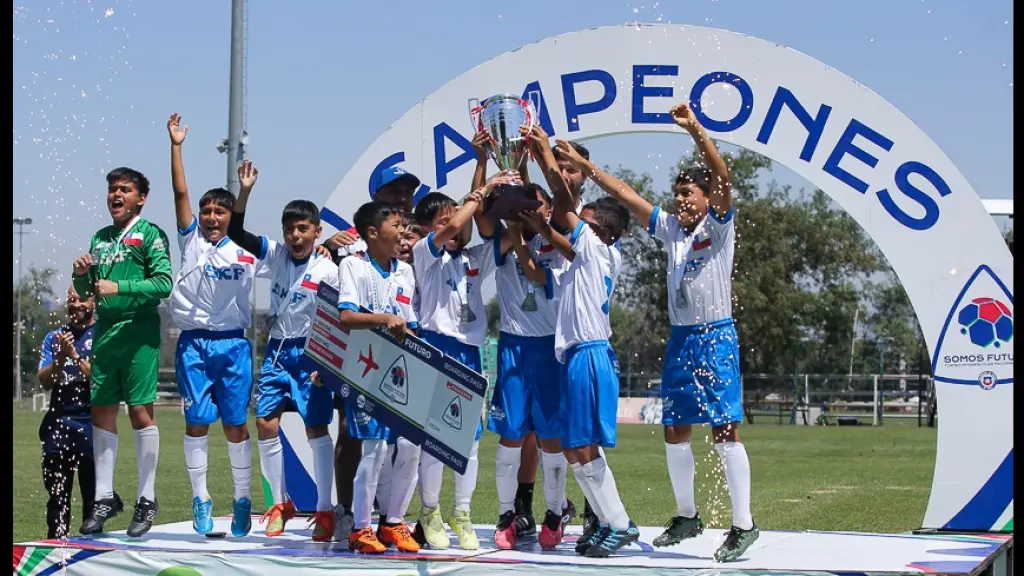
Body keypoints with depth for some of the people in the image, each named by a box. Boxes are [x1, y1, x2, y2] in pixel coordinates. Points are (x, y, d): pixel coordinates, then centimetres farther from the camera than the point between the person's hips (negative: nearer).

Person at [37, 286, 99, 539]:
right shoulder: (54, 337, 13)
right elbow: (45, 382, 4)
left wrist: (74, 355, -17)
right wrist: (60, 357, -12)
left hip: (91, 425, -4)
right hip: (58, 424, 4)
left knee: (92, 494, -4)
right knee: (57, 494, 6)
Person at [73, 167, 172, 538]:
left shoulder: (149, 234, -2)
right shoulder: (100, 238, 16)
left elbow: (164, 283, -13)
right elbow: (86, 292, 21)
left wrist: (119, 287, -21)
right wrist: (82, 275, -1)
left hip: (138, 332, -6)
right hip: (104, 331, 6)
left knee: (140, 410, -5)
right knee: (102, 412, 6)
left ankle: (146, 499, 0)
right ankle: (104, 498, 13)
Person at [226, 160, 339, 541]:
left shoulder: (328, 270, -10)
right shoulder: (276, 255, 0)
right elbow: (235, 233, -6)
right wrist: (245, 192, -17)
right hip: (277, 350, 4)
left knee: (316, 429, -3)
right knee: (266, 424, 0)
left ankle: (324, 510, 5)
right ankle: (280, 504, 15)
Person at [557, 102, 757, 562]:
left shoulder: (719, 225, -5)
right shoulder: (670, 228, 11)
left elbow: (723, 178, -21)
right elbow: (625, 194, 13)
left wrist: (695, 130, -32)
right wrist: (585, 167, 8)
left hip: (717, 338, -7)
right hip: (679, 338, 7)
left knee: (725, 429, -11)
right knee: (675, 430, 10)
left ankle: (743, 525, -9)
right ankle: (686, 516, 25)